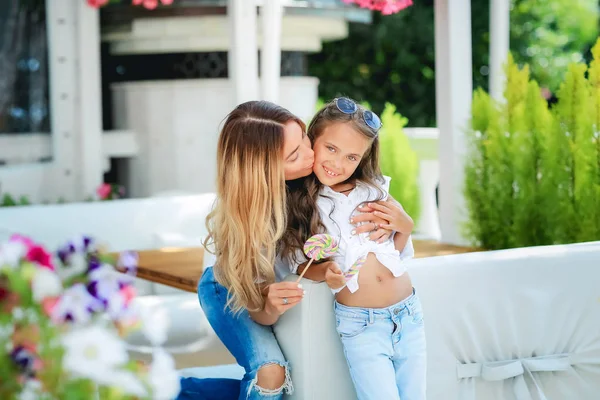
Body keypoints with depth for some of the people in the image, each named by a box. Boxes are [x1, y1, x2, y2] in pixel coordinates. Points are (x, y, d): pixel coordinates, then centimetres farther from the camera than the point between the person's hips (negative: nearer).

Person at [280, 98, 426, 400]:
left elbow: (401, 255, 12)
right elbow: (300, 264, 2)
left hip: (409, 315, 4)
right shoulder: (296, 202, -5)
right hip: (360, 324, -3)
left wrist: (404, 227, -7)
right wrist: (325, 272, -18)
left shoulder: (375, 190, 4)